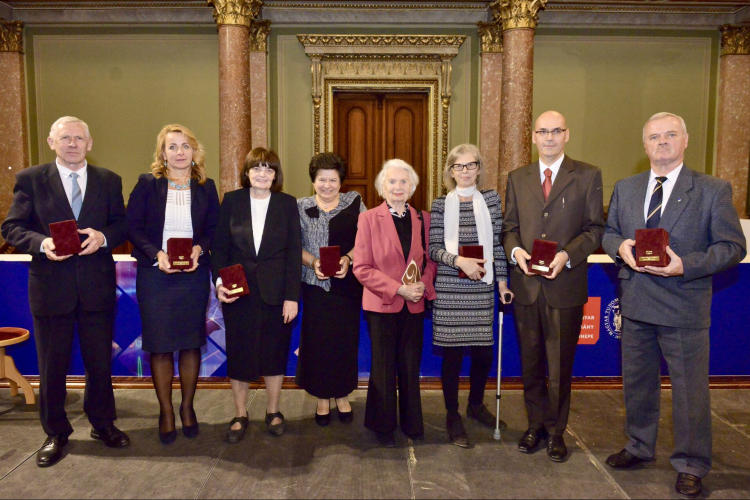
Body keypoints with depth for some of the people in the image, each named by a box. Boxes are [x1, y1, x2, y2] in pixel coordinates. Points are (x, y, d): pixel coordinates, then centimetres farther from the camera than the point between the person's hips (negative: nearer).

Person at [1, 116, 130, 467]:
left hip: (97, 284, 1)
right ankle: (55, 433, 28)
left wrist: (103, 237, -17)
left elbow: (122, 224, 4)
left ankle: (103, 424, 32)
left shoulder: (108, 181, 6)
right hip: (50, 284, -1)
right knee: (52, 365, 11)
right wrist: (41, 243, -21)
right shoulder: (30, 179, 1)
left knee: (100, 361, 12)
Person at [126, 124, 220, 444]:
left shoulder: (206, 187, 6)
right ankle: (166, 411, 20)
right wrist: (157, 253, -16)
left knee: (191, 343, 8)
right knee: (160, 345, 4)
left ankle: (187, 407, 26)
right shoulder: (147, 184, 1)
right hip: (154, 275, -1)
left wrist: (199, 249, -13)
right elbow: (133, 226, -2)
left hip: (194, 276, 2)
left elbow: (214, 228, 6)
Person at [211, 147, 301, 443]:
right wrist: (219, 282, -12)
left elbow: (294, 253, -3)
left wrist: (292, 296, -8)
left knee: (274, 353, 11)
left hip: (276, 293, 0)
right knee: (239, 355, 9)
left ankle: (273, 412, 30)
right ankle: (240, 416, 27)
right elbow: (220, 247, 3)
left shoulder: (287, 204, 0)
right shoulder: (232, 201, 2)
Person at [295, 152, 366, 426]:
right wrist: (313, 262, -16)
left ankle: (342, 396, 27)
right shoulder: (302, 207, 4)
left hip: (347, 285, 0)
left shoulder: (354, 202, 3)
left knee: (345, 339, 7)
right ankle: (322, 398, 22)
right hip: (315, 285, 0)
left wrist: (348, 258, -17)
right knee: (317, 340, 4)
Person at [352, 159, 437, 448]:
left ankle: (412, 424, 27)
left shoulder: (422, 219, 6)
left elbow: (430, 260, 11)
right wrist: (398, 288, -17)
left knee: (411, 366, 10)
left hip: (414, 305, 3)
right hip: (382, 304, -3)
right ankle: (382, 425, 25)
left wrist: (424, 284, -10)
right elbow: (361, 267, -9)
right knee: (383, 367, 8)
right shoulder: (369, 218, -4)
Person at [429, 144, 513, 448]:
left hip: (482, 288, 2)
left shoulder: (491, 200, 7)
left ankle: (476, 405, 35)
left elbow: (497, 243, 7)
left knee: (484, 351, 8)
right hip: (449, 289, -2)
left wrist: (502, 281, 5)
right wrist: (459, 260, -17)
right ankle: (452, 416, 21)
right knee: (453, 353, 3)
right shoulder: (441, 205, 2)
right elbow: (433, 248, -2)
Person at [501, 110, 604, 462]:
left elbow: (595, 228, -2)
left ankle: (556, 431, 25)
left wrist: (567, 255, -17)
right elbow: (509, 226, 10)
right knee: (530, 361, 13)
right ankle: (536, 425, 29)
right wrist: (515, 251, -10)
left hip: (566, 284, -2)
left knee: (561, 364, 8)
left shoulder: (588, 176, 1)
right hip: (526, 284, 3)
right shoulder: (517, 178, 10)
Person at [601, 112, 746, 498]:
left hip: (684, 308, -4)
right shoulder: (625, 189, 8)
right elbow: (608, 232, 13)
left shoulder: (713, 190, -5)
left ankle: (690, 466, 25)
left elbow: (733, 246, -7)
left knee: (690, 390, 6)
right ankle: (639, 447, 38)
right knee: (637, 383, 18)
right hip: (635, 304, 4)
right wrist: (620, 246, -10)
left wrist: (685, 265, -21)